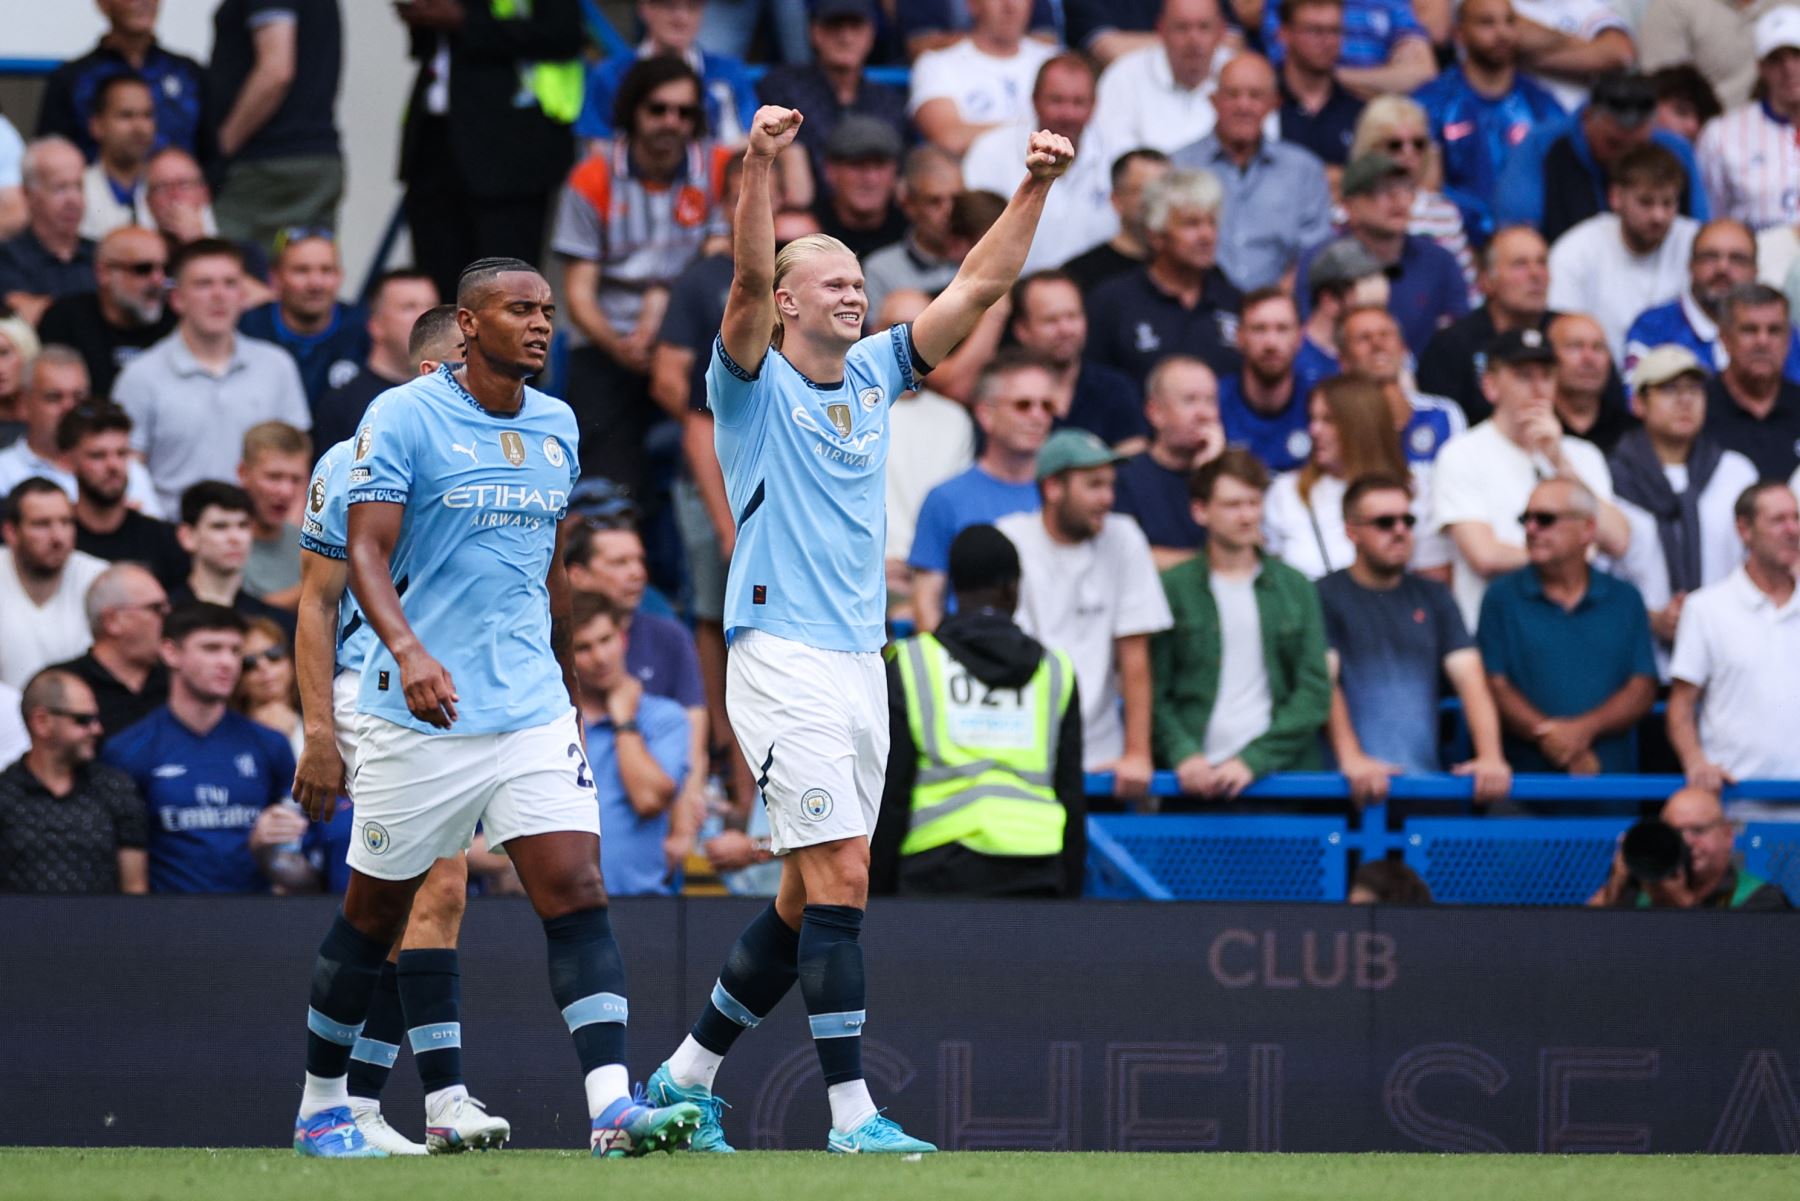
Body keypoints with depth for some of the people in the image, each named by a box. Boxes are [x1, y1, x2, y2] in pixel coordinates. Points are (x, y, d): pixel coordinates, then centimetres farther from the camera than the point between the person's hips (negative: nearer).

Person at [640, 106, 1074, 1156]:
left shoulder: (875, 376, 14)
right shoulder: (755, 385, -3)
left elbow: (980, 287, 13)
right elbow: (749, 278, -20)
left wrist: (1035, 187, 3)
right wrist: (760, 164, -32)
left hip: (860, 664, 7)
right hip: (782, 661, -7)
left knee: (808, 900, 9)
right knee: (841, 875, -14)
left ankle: (689, 1077, 20)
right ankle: (852, 1113, -16)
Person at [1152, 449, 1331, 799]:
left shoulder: (1295, 589, 12)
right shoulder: (1172, 588, 8)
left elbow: (1315, 691, 4)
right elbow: (1154, 694, 5)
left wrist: (1253, 760, -8)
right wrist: (1183, 754, -12)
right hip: (1198, 781, -1)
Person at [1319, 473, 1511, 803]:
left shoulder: (1434, 598, 18)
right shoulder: (1326, 596, 5)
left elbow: (1470, 679, 7)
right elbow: (1324, 682, -7)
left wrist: (1490, 756, -10)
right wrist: (1351, 758, -23)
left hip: (1426, 773, 4)